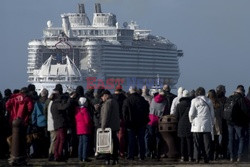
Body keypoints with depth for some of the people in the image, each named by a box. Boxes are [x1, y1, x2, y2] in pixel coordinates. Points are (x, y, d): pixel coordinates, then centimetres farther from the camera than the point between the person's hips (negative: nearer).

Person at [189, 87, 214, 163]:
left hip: (197, 126, -2)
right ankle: (206, 158, -1)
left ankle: (197, 158, -1)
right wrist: (212, 124, 17)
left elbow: (191, 113, -5)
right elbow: (212, 114, 10)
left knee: (197, 143, 2)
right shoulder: (209, 101, 7)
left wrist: (191, 120, 12)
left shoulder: (195, 101, -2)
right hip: (207, 126, 2)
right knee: (207, 143, 3)